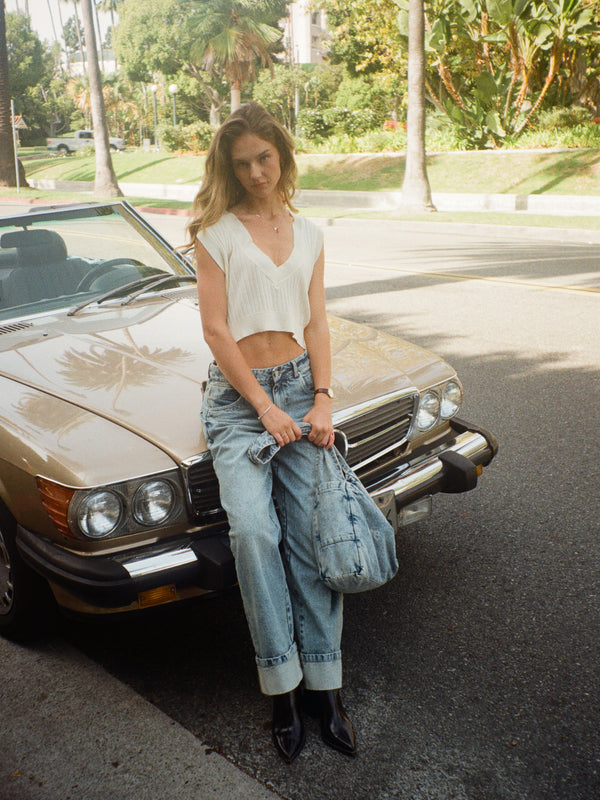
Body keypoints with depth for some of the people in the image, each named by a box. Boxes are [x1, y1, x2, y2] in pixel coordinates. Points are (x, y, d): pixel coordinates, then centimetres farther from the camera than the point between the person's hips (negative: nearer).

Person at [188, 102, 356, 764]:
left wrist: (322, 399, -3)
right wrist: (265, 408, -10)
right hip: (237, 394, -3)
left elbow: (316, 324, 11)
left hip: (298, 385, 3)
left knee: (311, 535, -7)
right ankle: (282, 686, -8)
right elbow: (215, 329, -4)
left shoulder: (308, 235, 15)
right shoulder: (216, 232, 2)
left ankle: (323, 688, 4)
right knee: (254, 530, -22)